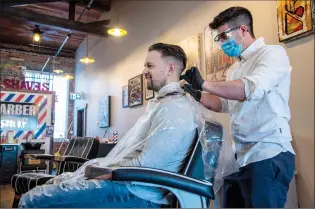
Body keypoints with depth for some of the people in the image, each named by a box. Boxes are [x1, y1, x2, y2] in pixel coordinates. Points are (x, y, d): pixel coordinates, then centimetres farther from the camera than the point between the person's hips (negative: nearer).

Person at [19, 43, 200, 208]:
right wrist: (99, 166, 9)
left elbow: (144, 165, -23)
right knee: (52, 185, 17)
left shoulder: (175, 108, -16)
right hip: (123, 179, 10)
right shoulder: (162, 102, 19)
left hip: (135, 193, -10)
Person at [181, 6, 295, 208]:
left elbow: (252, 88, -24)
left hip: (268, 155, -8)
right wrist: (197, 95, 6)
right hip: (240, 156, 8)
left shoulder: (273, 53, -6)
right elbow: (224, 104, 21)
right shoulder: (235, 68, 20)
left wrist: (204, 83, -20)